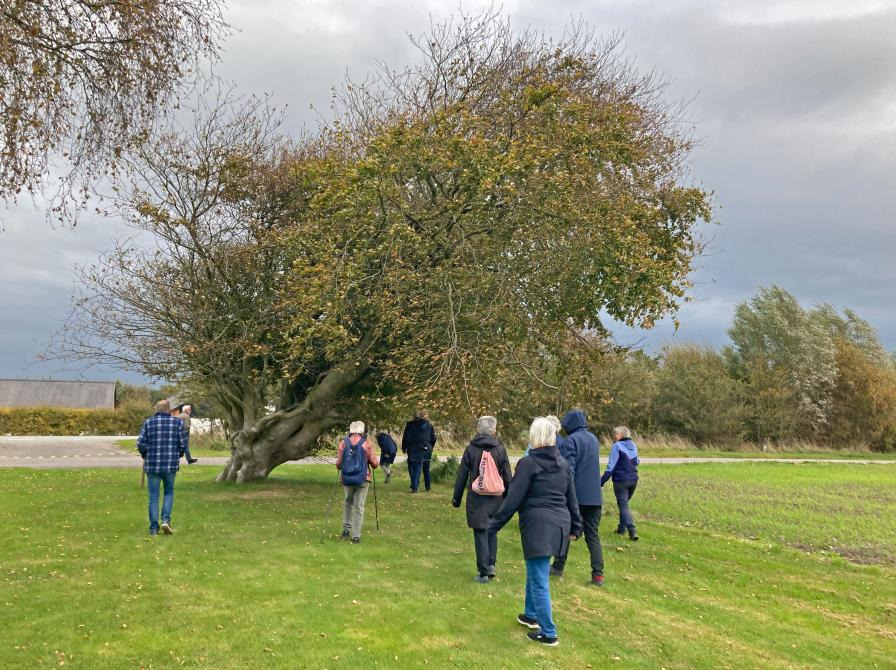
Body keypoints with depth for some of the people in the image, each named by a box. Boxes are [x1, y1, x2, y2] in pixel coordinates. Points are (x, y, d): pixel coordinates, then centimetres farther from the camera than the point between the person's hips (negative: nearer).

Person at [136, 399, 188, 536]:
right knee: (169, 492, 18)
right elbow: (183, 444, -2)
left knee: (153, 496, 9)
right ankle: (166, 520, 3)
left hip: (152, 465, 0)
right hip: (171, 465, 0)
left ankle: (154, 528, 10)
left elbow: (141, 444, -6)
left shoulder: (148, 422, -1)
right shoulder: (178, 422, -1)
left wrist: (145, 456, 14)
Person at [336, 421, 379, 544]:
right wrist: (376, 461, 19)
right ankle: (356, 536, 4)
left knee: (348, 503, 24)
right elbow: (375, 463, -4)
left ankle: (346, 529, 20)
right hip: (362, 479, -2)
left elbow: (338, 464, -2)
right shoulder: (366, 444, -6)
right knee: (359, 507, 5)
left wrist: (339, 466, 20)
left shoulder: (343, 443, -3)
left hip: (347, 479, 2)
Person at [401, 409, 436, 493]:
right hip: (426, 450, 2)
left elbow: (405, 437, 1)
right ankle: (428, 486, 25)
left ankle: (414, 487, -11)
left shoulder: (410, 424, 0)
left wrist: (404, 447, 11)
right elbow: (433, 439, 6)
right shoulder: (429, 426, 3)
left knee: (415, 468, -1)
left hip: (414, 450, -2)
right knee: (426, 469, 16)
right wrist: (430, 447, 22)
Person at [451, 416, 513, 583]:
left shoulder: (471, 449, -5)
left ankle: (484, 572, 7)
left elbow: (462, 475, 0)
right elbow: (507, 477, 2)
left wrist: (456, 498, 9)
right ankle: (491, 564, 13)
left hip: (477, 499, -2)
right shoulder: (500, 449, -2)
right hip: (496, 498, 2)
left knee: (481, 534, 4)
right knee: (492, 531, 19)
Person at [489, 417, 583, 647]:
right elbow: (572, 498, 14)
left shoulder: (528, 462, -11)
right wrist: (575, 527, 22)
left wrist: (494, 525, -5)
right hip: (559, 524, 8)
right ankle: (531, 615, 38)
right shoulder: (563, 463, 9)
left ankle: (548, 633, 7)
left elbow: (513, 499, -12)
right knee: (534, 571, 25)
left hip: (538, 524, -7)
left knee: (539, 580, 1)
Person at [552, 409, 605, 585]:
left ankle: (558, 567, 21)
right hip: (594, 496, 6)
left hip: (576, 496, -6)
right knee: (593, 535, 7)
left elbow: (568, 469, -16)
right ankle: (598, 574, -1)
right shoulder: (594, 439, 12)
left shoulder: (571, 440, -12)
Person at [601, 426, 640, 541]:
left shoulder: (617, 446, -12)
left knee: (623, 505, -3)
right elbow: (636, 462, 18)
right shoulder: (633, 446, 7)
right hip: (633, 480, 6)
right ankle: (622, 528, 25)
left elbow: (611, 466, -16)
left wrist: (602, 481, -15)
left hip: (621, 480, -6)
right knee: (624, 503, 20)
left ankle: (632, 531, -15)